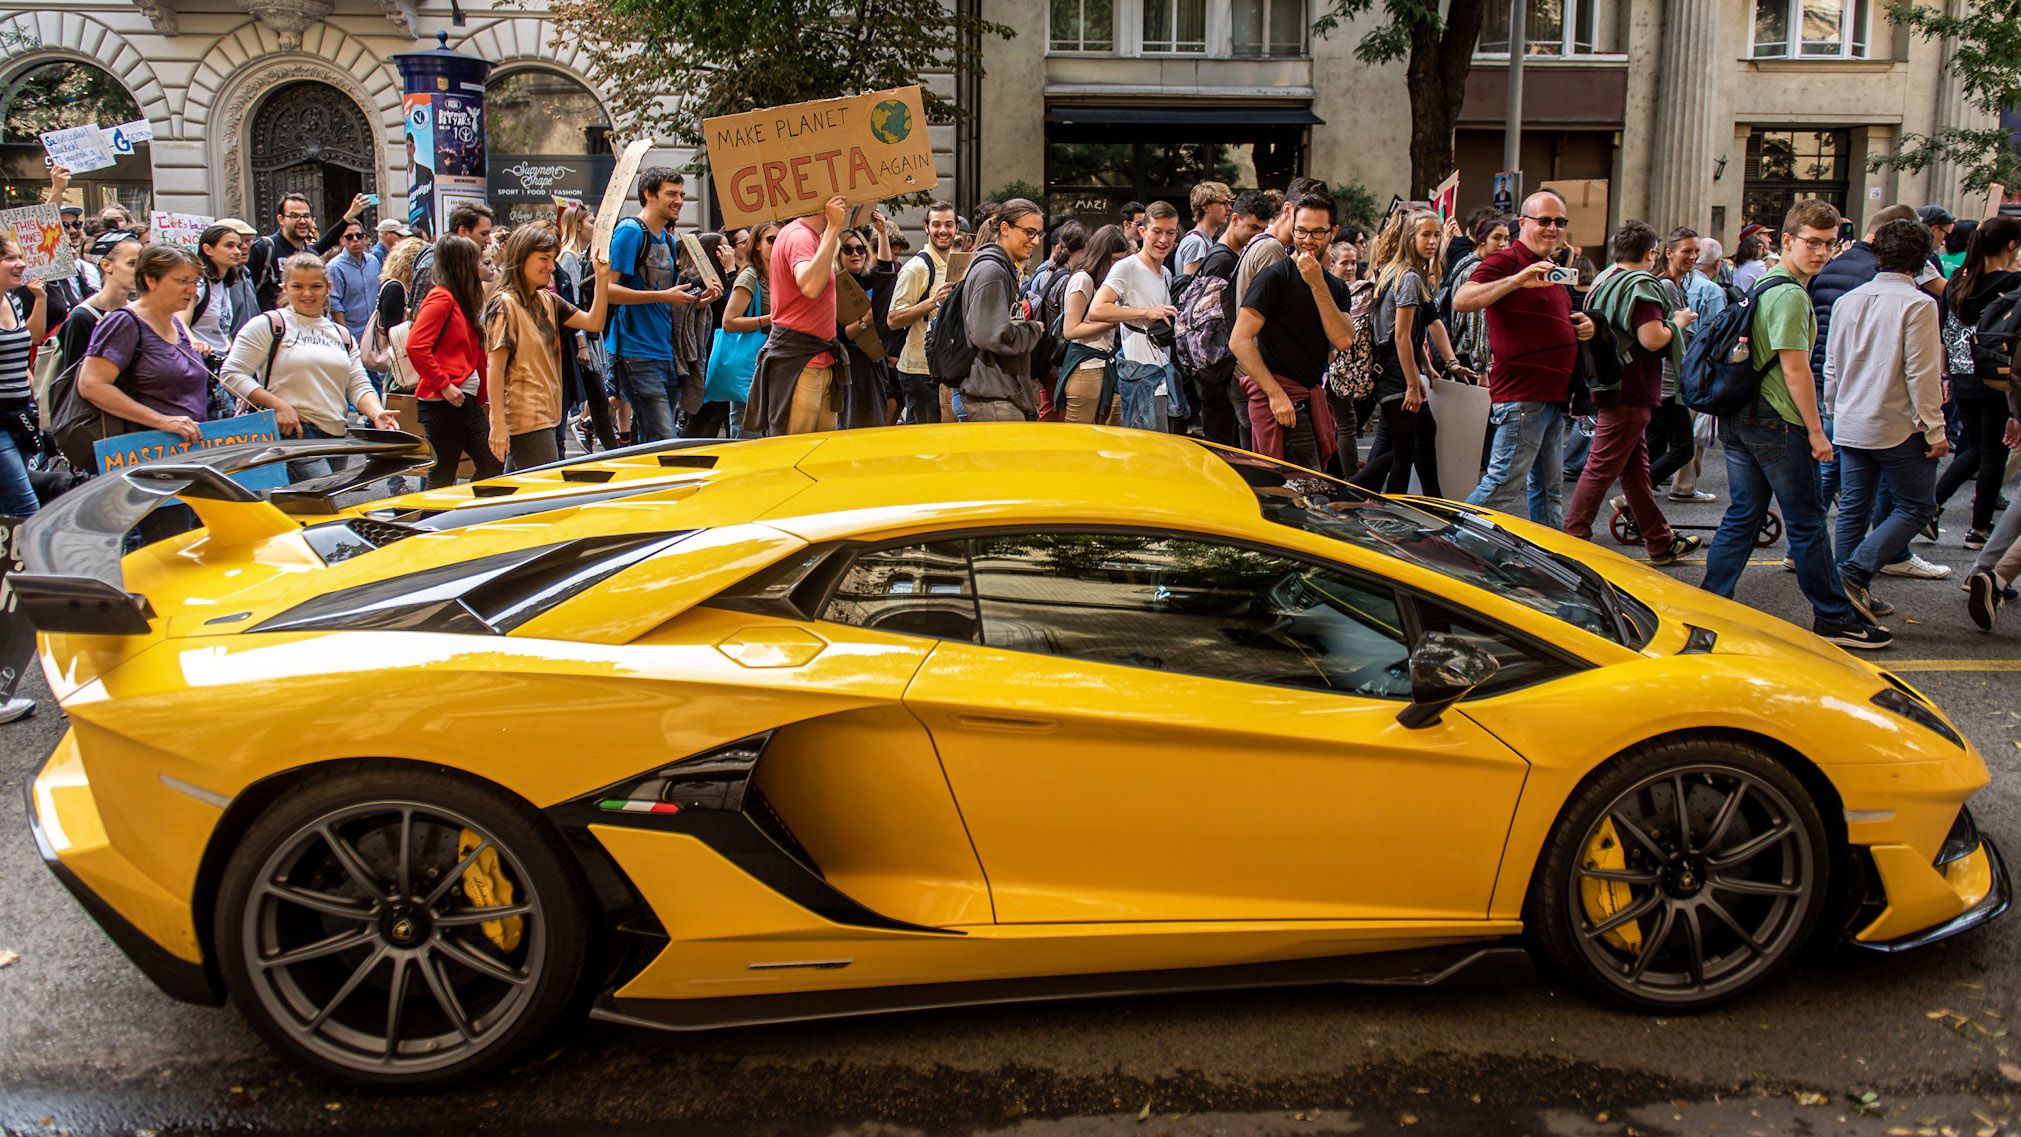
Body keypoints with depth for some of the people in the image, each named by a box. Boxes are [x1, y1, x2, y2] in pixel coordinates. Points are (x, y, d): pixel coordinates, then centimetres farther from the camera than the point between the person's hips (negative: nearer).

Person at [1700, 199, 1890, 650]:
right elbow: (1795, 368, -19)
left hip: (1740, 418, 9)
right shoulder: (1792, 295, -16)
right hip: (1777, 424, -9)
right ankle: (1833, 617, 10)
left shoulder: (1764, 284, 14)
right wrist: (1815, 431, -13)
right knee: (1807, 523, 0)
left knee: (1742, 516, 12)